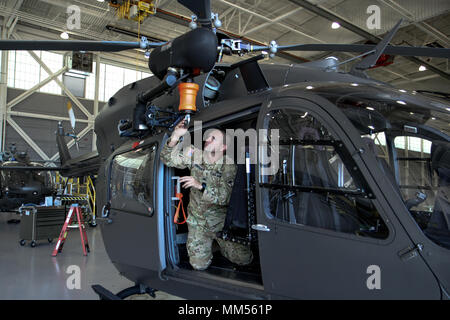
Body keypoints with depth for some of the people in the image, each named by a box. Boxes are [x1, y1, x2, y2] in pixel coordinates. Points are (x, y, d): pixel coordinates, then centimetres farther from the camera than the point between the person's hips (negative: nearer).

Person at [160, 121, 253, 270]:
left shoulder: (230, 167, -14)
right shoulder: (195, 155, -4)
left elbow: (227, 196, -25)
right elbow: (168, 159, -5)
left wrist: (201, 185, -36)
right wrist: (176, 136, -20)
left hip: (222, 222, -1)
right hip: (197, 221, 1)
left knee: (244, 259, -4)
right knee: (199, 264, -6)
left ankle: (219, 243, 23)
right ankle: (208, 243, 24)